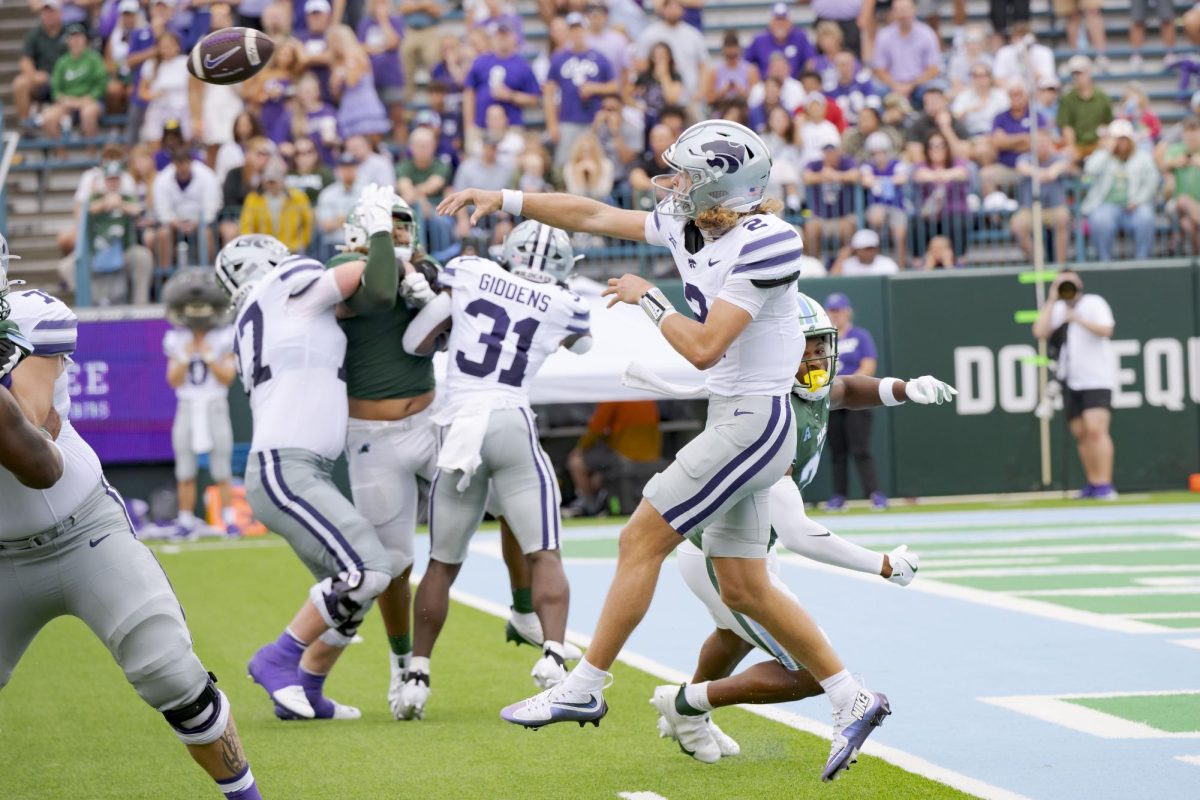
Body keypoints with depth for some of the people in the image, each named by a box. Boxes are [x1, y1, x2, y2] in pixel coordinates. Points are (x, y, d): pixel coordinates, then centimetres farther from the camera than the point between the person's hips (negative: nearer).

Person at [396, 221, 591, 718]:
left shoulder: (468, 272, 7)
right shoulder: (563, 306, 6)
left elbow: (416, 342, 10)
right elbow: (583, 343, 30)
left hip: (456, 429, 2)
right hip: (511, 425, -2)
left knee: (442, 564, 13)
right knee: (544, 555, 1)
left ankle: (417, 676, 14)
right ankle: (553, 657, -17)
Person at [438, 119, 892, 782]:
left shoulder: (766, 242, -19)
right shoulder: (689, 228, 6)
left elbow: (702, 348, -23)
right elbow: (595, 216, 17)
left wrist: (647, 299, -9)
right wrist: (506, 200, 15)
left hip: (753, 423, -9)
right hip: (735, 423, 9)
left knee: (641, 542, -5)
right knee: (743, 590, 10)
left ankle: (583, 690, 4)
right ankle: (853, 702, 15)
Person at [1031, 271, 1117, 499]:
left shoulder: (1094, 303, -2)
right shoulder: (1056, 309, 12)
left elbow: (1105, 329, -17)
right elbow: (1039, 332, -3)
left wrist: (1078, 319, -26)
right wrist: (1051, 300, -4)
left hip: (1097, 380, -6)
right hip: (1071, 383, 6)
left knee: (1096, 429, -18)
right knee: (1080, 433, 7)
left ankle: (1105, 486, -20)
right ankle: (1093, 484, 16)